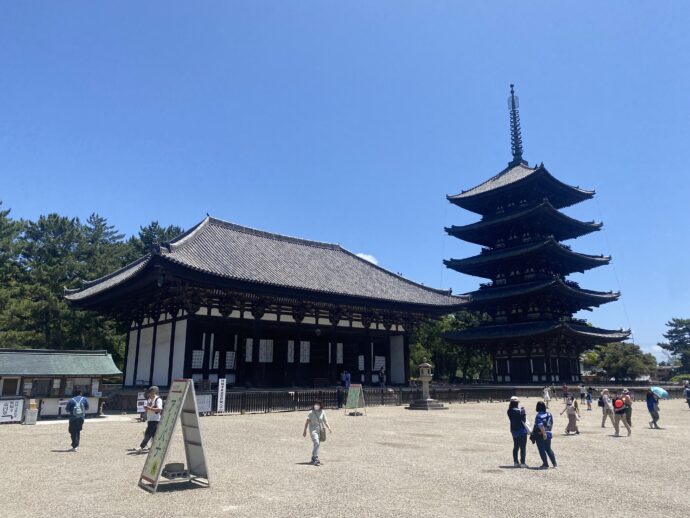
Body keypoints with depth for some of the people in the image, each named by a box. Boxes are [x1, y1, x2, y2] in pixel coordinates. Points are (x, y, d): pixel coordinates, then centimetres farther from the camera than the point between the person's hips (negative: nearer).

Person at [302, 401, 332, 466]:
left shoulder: (322, 412, 3)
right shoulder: (311, 413, -5)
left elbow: (325, 421, 4)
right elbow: (307, 422, 0)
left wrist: (329, 428, -12)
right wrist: (305, 431, 1)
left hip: (320, 430, 4)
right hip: (313, 429, -4)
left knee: (316, 445, 12)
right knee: (316, 443, -20)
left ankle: (313, 459, 27)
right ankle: (316, 459, -21)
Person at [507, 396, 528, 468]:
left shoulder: (509, 411, 0)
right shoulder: (519, 411, -20)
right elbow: (524, 420, -14)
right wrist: (523, 410, -6)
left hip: (514, 431, 6)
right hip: (522, 431, -6)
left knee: (516, 447, 16)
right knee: (523, 447, 2)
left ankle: (515, 462, 21)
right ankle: (522, 463, 4)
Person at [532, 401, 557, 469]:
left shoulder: (539, 415, -19)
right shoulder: (549, 414, 5)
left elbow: (541, 426, -27)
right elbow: (552, 424, 15)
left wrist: (544, 434, -24)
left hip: (540, 435, -7)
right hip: (548, 434, 7)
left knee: (542, 450, 3)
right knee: (548, 449, 18)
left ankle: (545, 464, 7)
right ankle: (554, 464, 20)